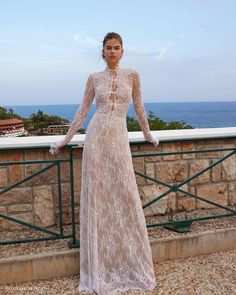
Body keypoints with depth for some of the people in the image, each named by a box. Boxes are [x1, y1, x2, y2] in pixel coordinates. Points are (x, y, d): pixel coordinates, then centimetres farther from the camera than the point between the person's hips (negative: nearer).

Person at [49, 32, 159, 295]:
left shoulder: (132, 75, 7)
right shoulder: (94, 78, 8)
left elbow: (138, 106, 14)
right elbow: (83, 110, 10)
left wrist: (147, 134, 20)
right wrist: (65, 139, 8)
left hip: (119, 139, 0)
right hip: (96, 137, 0)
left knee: (125, 197, 0)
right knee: (97, 197, 2)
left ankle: (129, 263, 18)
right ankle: (100, 266, 16)